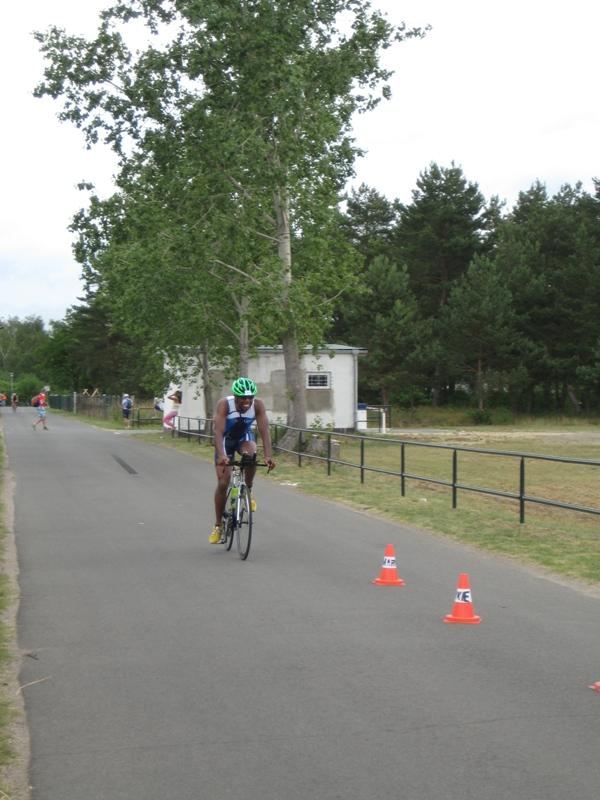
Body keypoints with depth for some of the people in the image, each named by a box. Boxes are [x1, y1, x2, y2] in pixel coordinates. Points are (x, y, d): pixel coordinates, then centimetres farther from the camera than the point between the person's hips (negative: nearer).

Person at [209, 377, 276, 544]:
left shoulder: (258, 405, -26)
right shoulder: (224, 404, -32)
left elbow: (264, 430, -31)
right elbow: (218, 431, -40)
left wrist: (268, 456, -45)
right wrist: (221, 455, -54)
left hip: (244, 437, 1)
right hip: (226, 439, -1)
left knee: (251, 454, -35)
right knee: (223, 483, -8)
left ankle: (248, 491, -10)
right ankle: (218, 526, 7)